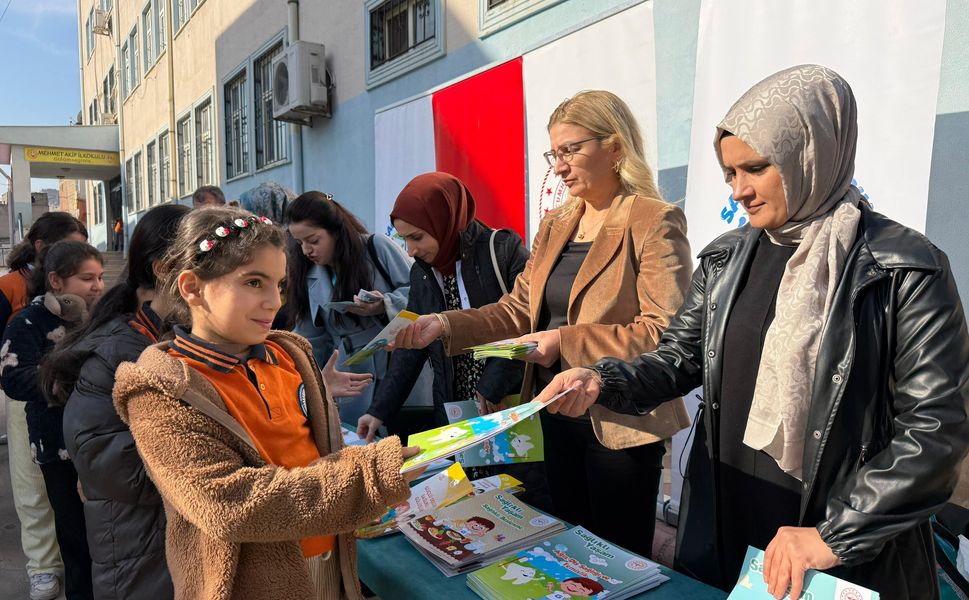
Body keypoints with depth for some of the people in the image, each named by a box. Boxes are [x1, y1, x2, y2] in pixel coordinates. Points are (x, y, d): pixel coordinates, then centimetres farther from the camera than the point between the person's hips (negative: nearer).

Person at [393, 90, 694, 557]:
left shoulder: (655, 223, -13)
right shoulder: (555, 226, 9)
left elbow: (664, 332, -21)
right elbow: (517, 310, 4)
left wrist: (565, 341, -25)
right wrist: (445, 324, -9)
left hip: (619, 424, -6)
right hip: (557, 415, 7)